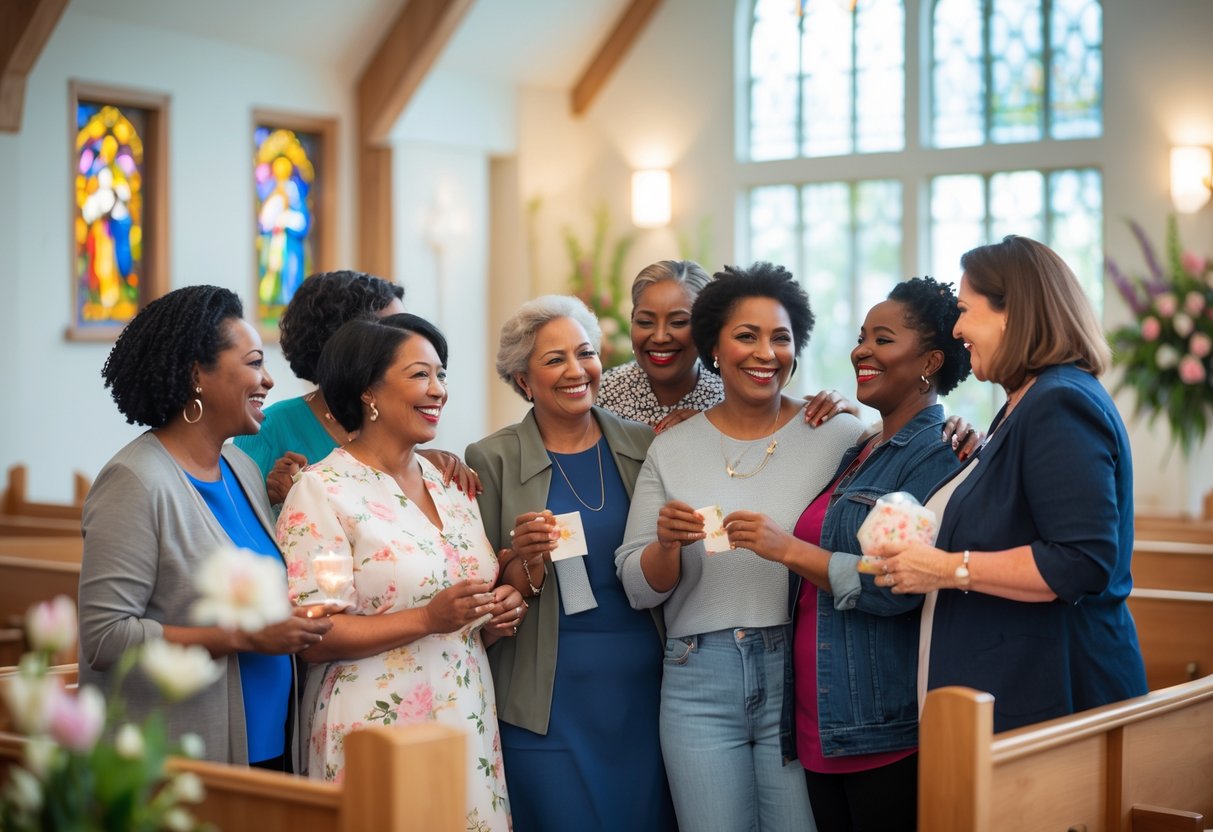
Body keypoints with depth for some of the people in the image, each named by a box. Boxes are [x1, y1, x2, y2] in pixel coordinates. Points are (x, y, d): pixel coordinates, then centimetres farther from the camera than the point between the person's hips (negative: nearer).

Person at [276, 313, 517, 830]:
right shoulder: (322, 491, -9)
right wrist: (428, 619, -23)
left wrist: (500, 613, 0)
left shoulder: (449, 483, 11)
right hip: (378, 733, -6)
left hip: (467, 723, 6)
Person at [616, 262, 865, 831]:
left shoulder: (839, 436, 0)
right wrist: (666, 544, -13)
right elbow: (638, 589, 4)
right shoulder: (672, 449, 7)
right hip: (700, 682, 2)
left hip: (800, 676, -2)